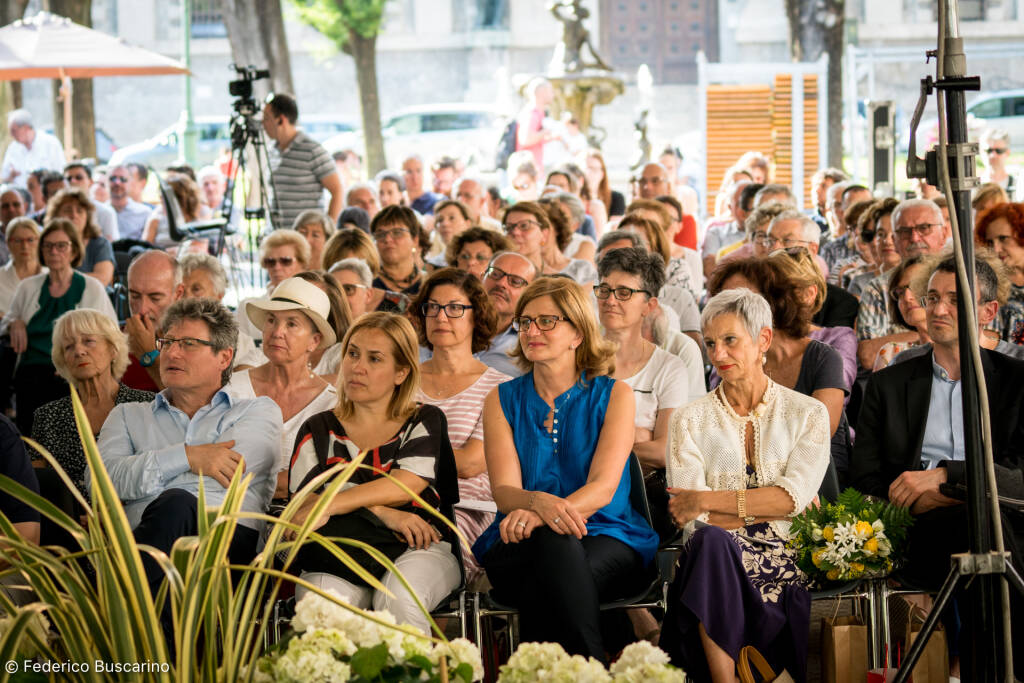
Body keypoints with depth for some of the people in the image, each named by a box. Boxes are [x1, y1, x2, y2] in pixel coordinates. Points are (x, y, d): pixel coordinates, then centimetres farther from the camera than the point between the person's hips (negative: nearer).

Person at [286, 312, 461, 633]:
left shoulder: (425, 422, 16)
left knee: (397, 600, -36)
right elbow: (305, 498, 2)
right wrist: (383, 513, -12)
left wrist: (328, 505, -16)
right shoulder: (319, 430, 20)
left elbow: (405, 485, -4)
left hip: (417, 549, 0)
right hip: (339, 552, 1)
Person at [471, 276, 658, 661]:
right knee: (556, 547, -36)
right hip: (520, 545, 1)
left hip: (607, 537, -1)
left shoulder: (614, 395, 7)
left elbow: (603, 487, -8)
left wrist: (537, 515, -28)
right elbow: (504, 490, -1)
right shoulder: (502, 400, 13)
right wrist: (539, 502, -28)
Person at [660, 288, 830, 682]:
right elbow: (694, 517, -1)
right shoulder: (690, 420, 12)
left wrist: (707, 500, -11)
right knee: (712, 539, -37)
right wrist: (774, 505, -6)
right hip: (715, 559, 1)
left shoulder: (807, 414, 11)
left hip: (784, 563, -1)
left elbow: (794, 495, -5)